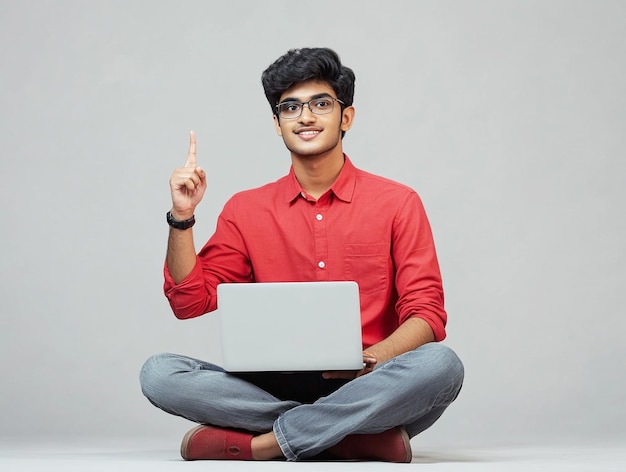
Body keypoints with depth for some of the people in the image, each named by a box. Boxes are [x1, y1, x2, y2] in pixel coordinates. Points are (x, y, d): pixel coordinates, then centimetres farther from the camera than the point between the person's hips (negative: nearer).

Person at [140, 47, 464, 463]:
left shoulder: (397, 203, 6)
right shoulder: (246, 210, 13)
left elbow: (426, 315, -1)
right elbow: (190, 301, 9)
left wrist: (370, 360, -20)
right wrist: (182, 218, -4)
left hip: (363, 391, -1)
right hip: (274, 389, 2)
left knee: (441, 364, -33)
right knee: (159, 373, -22)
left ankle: (260, 442, -26)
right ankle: (360, 434, -25)